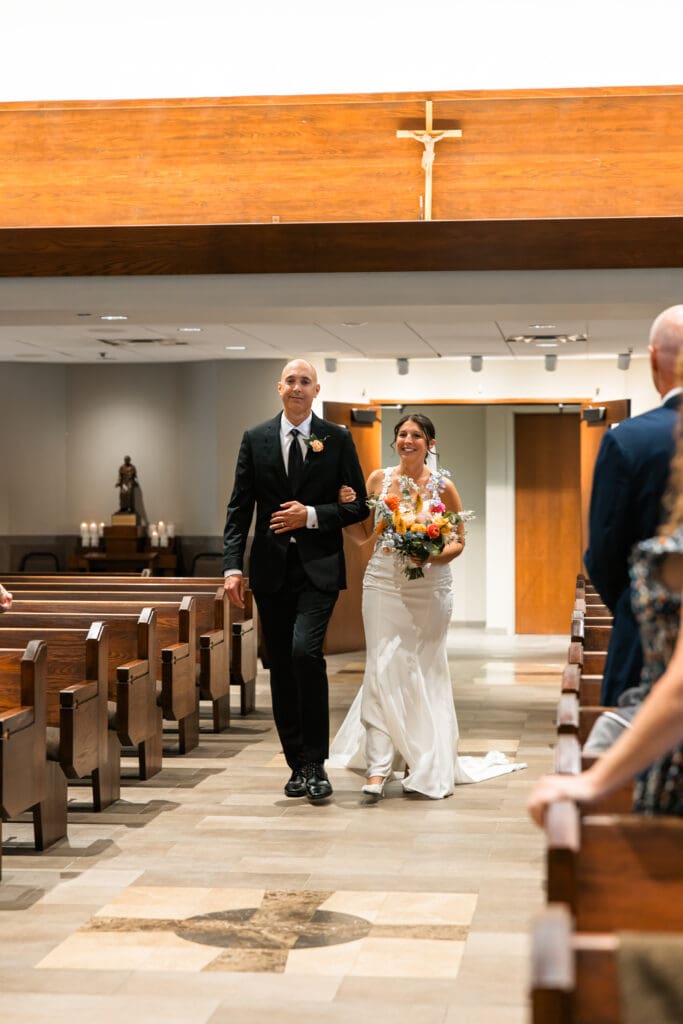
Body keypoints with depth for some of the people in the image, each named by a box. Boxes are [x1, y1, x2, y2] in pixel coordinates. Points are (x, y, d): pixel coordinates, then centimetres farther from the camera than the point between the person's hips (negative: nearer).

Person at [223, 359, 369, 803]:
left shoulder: (337, 439, 3)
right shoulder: (256, 440, 7)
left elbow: (359, 505, 3)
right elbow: (239, 509, 4)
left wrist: (312, 515, -12)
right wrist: (233, 567, -5)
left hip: (318, 567, -3)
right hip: (272, 569, 3)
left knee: (305, 651, -21)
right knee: (281, 667, 7)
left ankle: (316, 763, -10)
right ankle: (298, 765, 19)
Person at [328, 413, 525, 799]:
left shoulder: (443, 487, 0)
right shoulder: (378, 479, 6)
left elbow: (460, 541, 4)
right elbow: (363, 535, 11)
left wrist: (433, 556, -14)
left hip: (429, 589, -1)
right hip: (384, 585, 1)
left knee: (425, 674, 5)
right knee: (383, 670, -6)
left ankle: (425, 767, 18)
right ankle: (379, 767, -6)